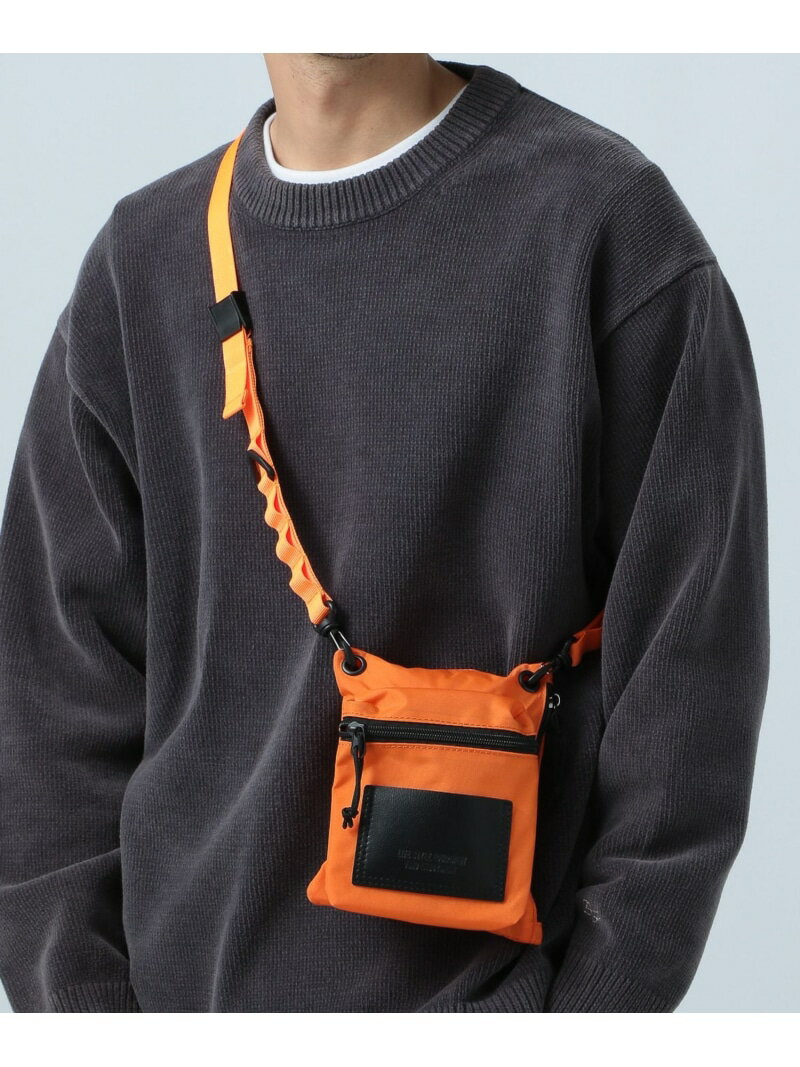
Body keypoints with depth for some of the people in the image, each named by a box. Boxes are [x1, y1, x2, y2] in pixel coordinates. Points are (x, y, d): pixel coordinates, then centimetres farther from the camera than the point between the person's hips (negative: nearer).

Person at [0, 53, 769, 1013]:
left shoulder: (611, 225, -8)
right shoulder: (138, 265, 5)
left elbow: (681, 685, -9)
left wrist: (595, 1000, -11)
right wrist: (78, 996, -1)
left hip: (479, 988, -3)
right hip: (182, 982, 4)